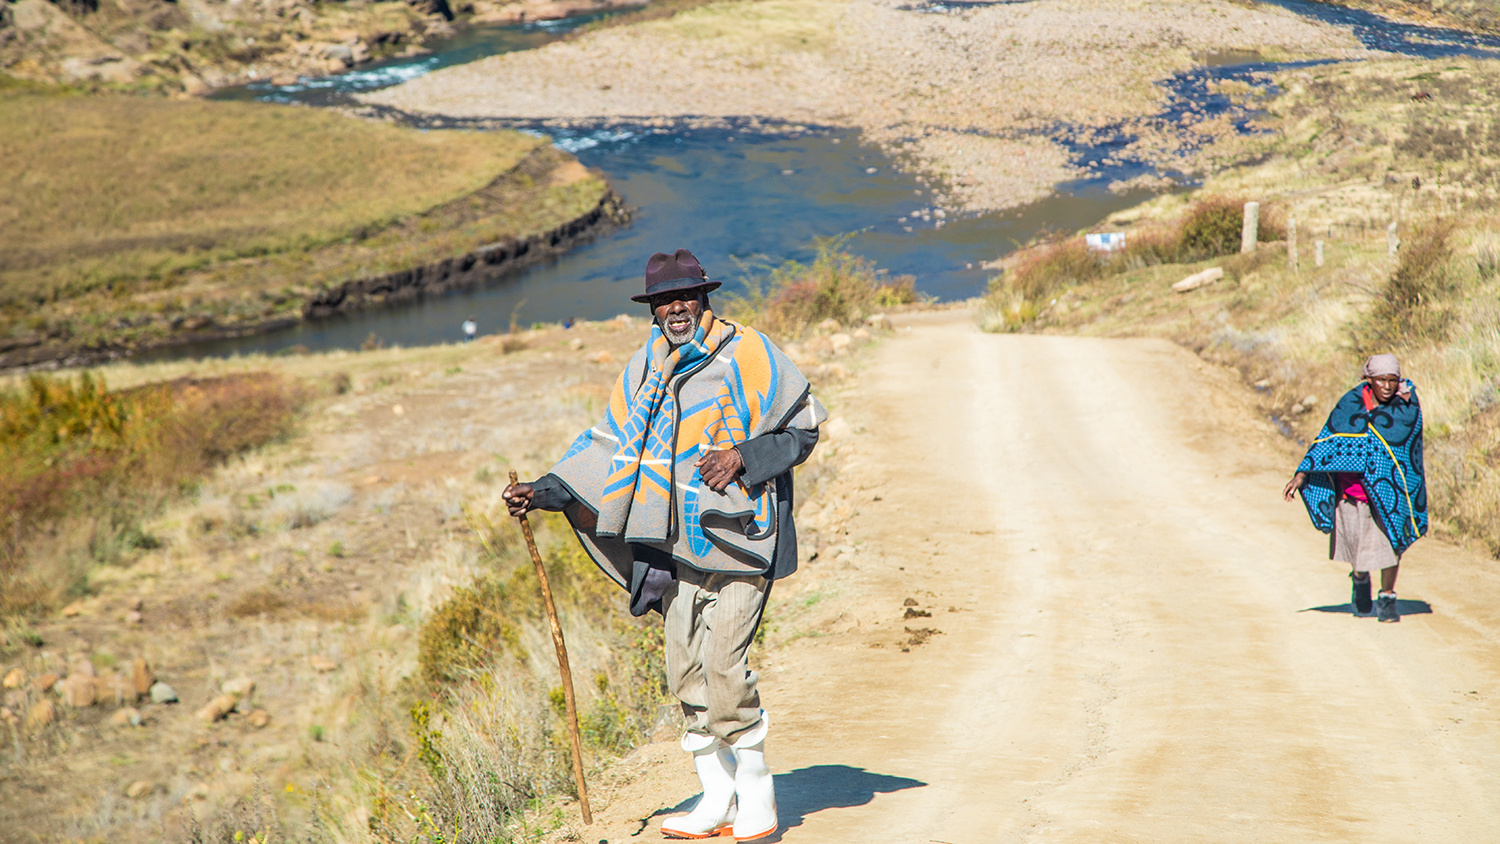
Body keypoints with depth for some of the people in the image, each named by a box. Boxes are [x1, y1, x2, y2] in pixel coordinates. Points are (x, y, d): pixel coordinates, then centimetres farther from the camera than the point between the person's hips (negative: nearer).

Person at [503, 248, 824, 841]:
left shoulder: (748, 354, -6)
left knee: (723, 665, -13)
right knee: (684, 670, 5)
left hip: (739, 533, -6)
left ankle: (756, 794, 3)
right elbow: (611, 442, 15)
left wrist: (743, 456, -16)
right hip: (679, 541, 6)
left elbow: (802, 429, -2)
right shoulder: (648, 366, 10)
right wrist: (548, 490, 6)